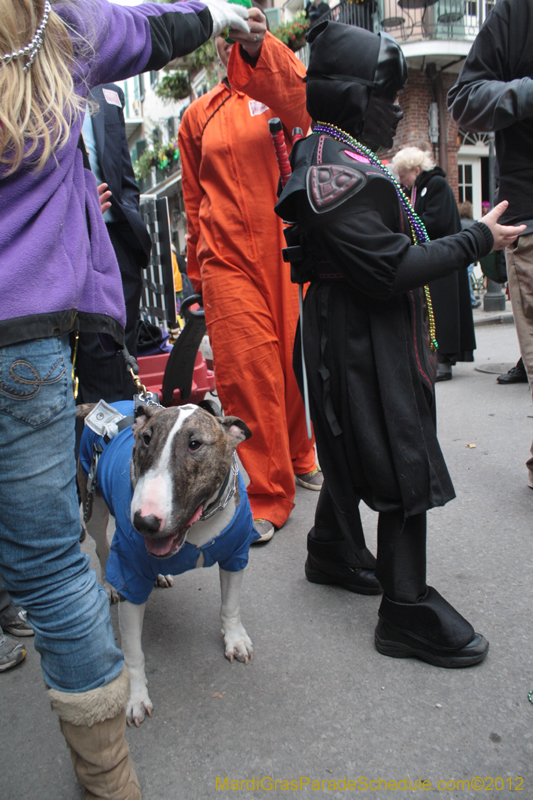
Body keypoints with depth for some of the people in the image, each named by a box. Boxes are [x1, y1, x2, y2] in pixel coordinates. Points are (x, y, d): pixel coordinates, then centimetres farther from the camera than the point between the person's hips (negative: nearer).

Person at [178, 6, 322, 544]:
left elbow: (297, 93, -13)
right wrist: (198, 274, 16)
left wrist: (259, 44, -30)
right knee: (247, 371, -9)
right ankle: (265, 496, 2)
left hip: (290, 252, 0)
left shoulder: (285, 90, 13)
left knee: (296, 362, 6)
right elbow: (194, 201, 19)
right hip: (229, 261, 0)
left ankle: (299, 458, 31)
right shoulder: (199, 116, 17)